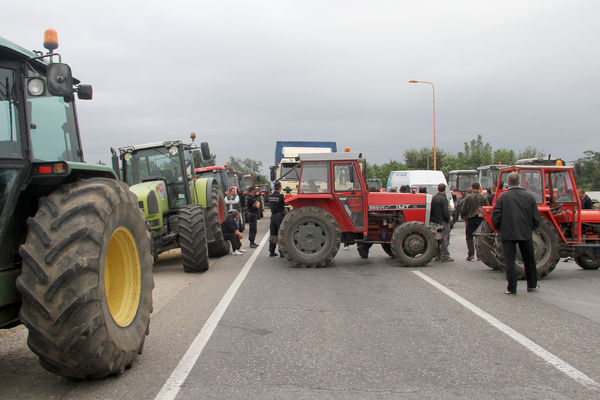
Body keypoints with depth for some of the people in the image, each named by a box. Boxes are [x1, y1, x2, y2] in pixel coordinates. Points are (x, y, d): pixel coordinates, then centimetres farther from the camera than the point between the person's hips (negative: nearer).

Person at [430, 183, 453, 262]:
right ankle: (444, 256, -2)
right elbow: (446, 212, -18)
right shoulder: (443, 199, -15)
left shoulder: (433, 198, 8)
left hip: (435, 221, 7)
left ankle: (438, 255, 17)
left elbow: (431, 210, 12)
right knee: (444, 238, -2)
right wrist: (448, 219, -4)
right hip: (443, 221, -7)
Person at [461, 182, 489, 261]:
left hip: (470, 219, -2)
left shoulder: (468, 197, -6)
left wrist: (463, 217, 11)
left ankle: (471, 254, -7)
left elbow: (463, 209, -5)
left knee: (469, 237, 5)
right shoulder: (483, 198, 2)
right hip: (481, 219, 2)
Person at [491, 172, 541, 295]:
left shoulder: (502, 196, -7)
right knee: (529, 260, 18)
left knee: (509, 261, 2)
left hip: (507, 234, -2)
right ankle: (532, 285, 31)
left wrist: (499, 229, 9)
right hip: (525, 234, 3)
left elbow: (495, 216, -8)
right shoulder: (529, 196, 0)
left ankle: (511, 288, 0)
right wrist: (530, 228, 17)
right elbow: (536, 217, 1)